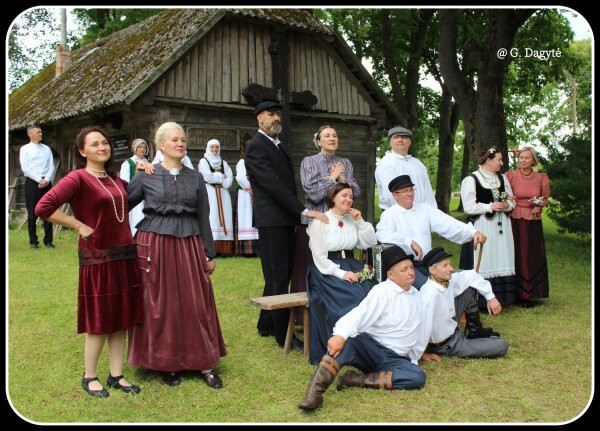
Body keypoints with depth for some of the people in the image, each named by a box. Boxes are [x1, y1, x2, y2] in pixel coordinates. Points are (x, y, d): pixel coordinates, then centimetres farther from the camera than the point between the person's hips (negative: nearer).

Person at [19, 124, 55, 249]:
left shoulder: (47, 149, 12)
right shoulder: (25, 149, 2)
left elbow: (52, 166, 6)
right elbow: (25, 168, -7)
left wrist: (46, 179, -10)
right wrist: (39, 180, -14)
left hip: (46, 183, 3)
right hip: (32, 182, -3)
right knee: (32, 213, 0)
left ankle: (48, 241, 8)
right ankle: (33, 241, 8)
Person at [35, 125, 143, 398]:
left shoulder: (116, 180, 11)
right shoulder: (77, 178, -10)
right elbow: (43, 207, -20)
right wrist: (79, 225, -15)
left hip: (125, 256, 7)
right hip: (97, 259, -6)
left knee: (121, 319, 10)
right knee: (100, 322, 3)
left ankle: (116, 375, 22)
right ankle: (90, 378, 21)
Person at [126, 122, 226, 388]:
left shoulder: (195, 178, 8)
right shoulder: (146, 176, 2)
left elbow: (204, 218, 9)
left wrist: (210, 254, 8)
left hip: (189, 246, 2)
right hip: (155, 246, -1)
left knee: (196, 304, 2)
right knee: (160, 306, 5)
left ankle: (204, 364, 12)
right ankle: (167, 363, 19)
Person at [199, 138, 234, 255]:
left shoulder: (223, 163, 20)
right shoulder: (203, 161, 8)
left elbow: (230, 178, 7)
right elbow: (207, 176, -8)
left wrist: (216, 177, -7)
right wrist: (221, 176, 1)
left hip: (222, 193, 4)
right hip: (209, 192, -4)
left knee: (223, 218, -3)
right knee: (211, 219, -12)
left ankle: (223, 248, -5)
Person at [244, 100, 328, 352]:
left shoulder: (276, 145, 19)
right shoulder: (256, 147, -11)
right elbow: (273, 185, -20)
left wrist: (297, 213, 12)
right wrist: (304, 211, -24)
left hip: (285, 220, 9)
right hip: (272, 220, -9)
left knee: (280, 275, 15)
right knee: (278, 278, -3)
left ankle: (266, 325, 27)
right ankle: (284, 336, 4)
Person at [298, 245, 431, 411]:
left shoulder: (416, 295, 12)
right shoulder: (382, 291, -8)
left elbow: (417, 328, 27)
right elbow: (359, 315, -24)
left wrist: (420, 352, 37)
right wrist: (340, 335, -40)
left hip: (395, 359, 5)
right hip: (370, 349, -4)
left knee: (418, 376, -28)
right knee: (347, 340, -37)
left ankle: (357, 380, -24)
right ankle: (314, 392, -42)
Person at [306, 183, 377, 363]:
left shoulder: (352, 219, 13)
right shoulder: (320, 221, -4)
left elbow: (370, 243, 9)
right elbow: (320, 258, -10)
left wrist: (360, 221, -1)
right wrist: (341, 273, -21)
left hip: (351, 267, 5)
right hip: (327, 272, -5)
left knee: (371, 292, -24)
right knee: (354, 296, -30)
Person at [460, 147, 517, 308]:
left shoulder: (502, 178, 14)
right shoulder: (471, 179, -5)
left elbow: (512, 201, 18)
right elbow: (469, 207, -11)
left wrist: (506, 205, -4)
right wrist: (490, 207, -16)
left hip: (501, 227, 6)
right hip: (482, 227, -6)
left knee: (501, 262, 6)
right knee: (483, 263, -6)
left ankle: (499, 298, 14)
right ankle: (482, 301, 0)